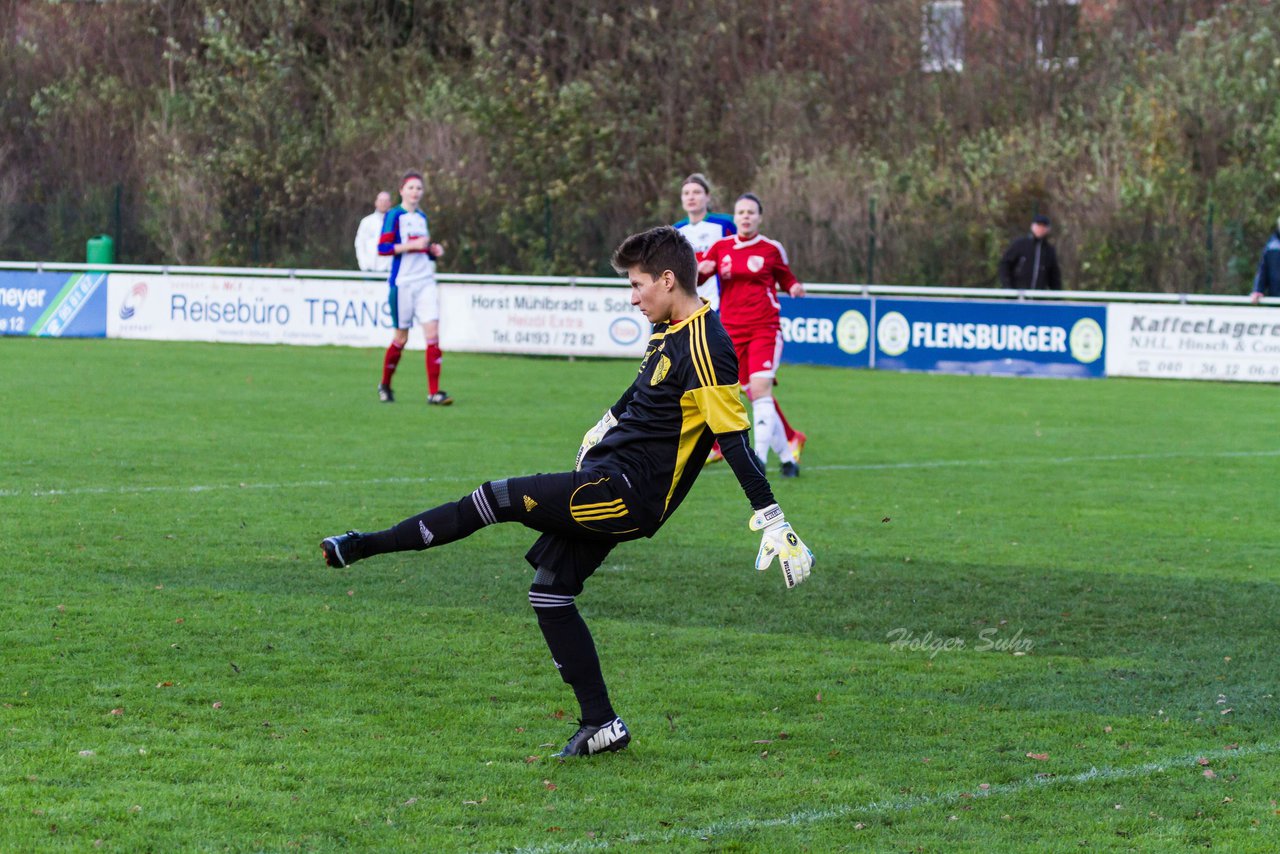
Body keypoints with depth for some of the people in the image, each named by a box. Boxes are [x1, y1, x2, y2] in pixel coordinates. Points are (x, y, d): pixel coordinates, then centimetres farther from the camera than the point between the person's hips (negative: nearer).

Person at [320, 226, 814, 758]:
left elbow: (735, 436, -21)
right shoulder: (669, 329, 11)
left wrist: (772, 521, -22)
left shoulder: (704, 346, -18)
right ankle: (600, 724, 12)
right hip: (609, 479, 10)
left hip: (628, 492, -10)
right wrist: (606, 425, 43)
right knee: (548, 592, 8)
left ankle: (366, 546, -5)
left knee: (498, 499, -13)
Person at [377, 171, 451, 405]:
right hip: (402, 284, -5)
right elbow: (383, 247, -13)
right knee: (401, 338, 2)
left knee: (433, 333, -8)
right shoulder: (394, 215, -4)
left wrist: (433, 250, 5)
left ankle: (433, 392, -11)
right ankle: (385, 385, 24)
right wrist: (412, 245, -20)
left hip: (425, 282, 5)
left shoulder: (422, 217, 16)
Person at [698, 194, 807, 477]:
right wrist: (700, 270, -13)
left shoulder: (772, 249, 2)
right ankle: (786, 456, 14)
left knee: (760, 389, -20)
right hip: (732, 331, 3)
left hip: (765, 328, -3)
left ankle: (760, 457, -25)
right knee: (756, 396, 3)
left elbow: (786, 278, 16)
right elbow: (693, 280, 9)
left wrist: (794, 288, -7)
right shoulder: (721, 247, 8)